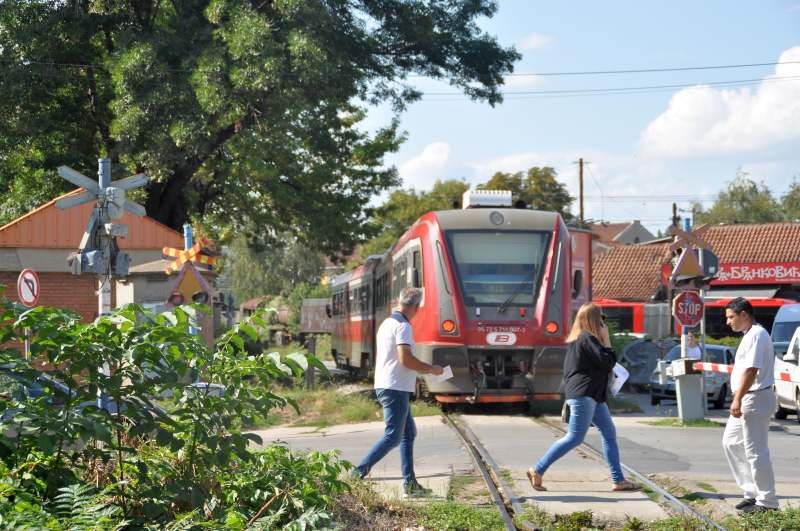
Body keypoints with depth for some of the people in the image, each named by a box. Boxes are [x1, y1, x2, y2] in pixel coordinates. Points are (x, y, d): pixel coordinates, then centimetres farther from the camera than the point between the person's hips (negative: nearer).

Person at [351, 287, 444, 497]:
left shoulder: (386, 323, 16)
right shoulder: (403, 326, -14)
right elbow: (406, 358, -24)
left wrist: (411, 377, 29)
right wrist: (431, 369, -10)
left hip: (385, 385, 10)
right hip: (395, 389, -10)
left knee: (409, 433, 13)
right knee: (393, 436, -9)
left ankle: (410, 483, 13)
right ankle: (360, 472, -12)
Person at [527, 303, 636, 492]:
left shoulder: (576, 338, 17)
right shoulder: (588, 338, -14)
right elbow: (607, 363, -15)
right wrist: (606, 340, -5)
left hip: (593, 396, 11)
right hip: (583, 394, -11)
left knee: (609, 433, 9)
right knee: (574, 438, -9)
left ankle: (618, 480, 9)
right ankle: (537, 471, -6)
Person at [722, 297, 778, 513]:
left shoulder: (756, 335, -16)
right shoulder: (749, 335, 17)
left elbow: (751, 370, -25)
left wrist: (738, 399, -28)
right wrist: (738, 400, 20)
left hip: (755, 399, -11)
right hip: (745, 401, 11)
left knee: (756, 451, -7)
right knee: (731, 442, 16)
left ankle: (767, 501, -1)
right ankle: (753, 492, 19)